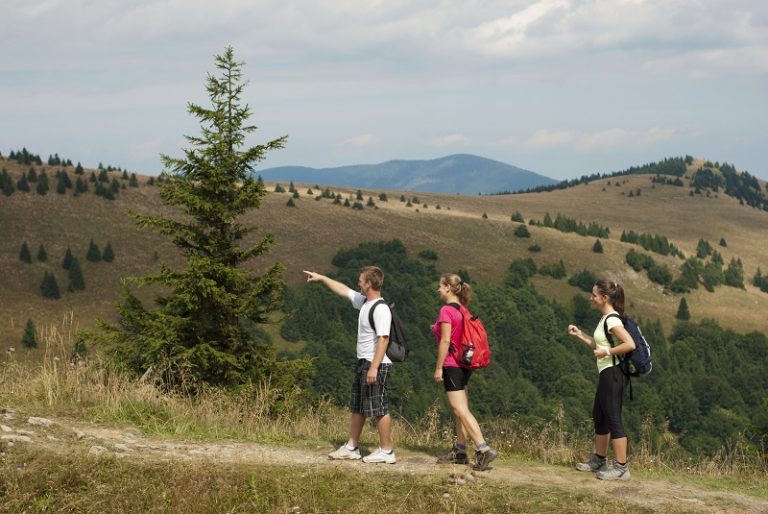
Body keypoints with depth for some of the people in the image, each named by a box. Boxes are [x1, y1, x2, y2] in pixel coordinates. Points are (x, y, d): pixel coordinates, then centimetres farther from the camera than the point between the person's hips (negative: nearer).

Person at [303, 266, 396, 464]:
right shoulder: (363, 302, 11)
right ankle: (351, 447, 25)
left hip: (376, 365, -10)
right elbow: (343, 290, 26)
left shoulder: (380, 309, -19)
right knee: (357, 407, 16)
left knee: (379, 408, -6)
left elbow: (383, 339, -24)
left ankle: (386, 451, 0)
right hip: (363, 362, 10)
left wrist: (374, 367, -27)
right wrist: (321, 278, 31)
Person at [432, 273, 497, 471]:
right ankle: (460, 451, 19)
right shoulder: (462, 310, 11)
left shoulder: (446, 310, -14)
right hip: (464, 365, 9)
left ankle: (483, 449, -20)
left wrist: (438, 367, -15)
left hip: (452, 365, -9)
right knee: (460, 409, 14)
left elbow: (445, 340, -18)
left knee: (460, 410, -11)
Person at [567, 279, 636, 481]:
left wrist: (606, 352, -19)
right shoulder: (605, 319, 14)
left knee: (613, 419, -8)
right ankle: (599, 460, 32)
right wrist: (580, 335, 15)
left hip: (613, 373, -11)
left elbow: (630, 344, -25)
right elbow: (599, 346, 21)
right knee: (599, 417, 20)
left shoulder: (612, 320, -16)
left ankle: (621, 468, -5)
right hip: (606, 373, 11)